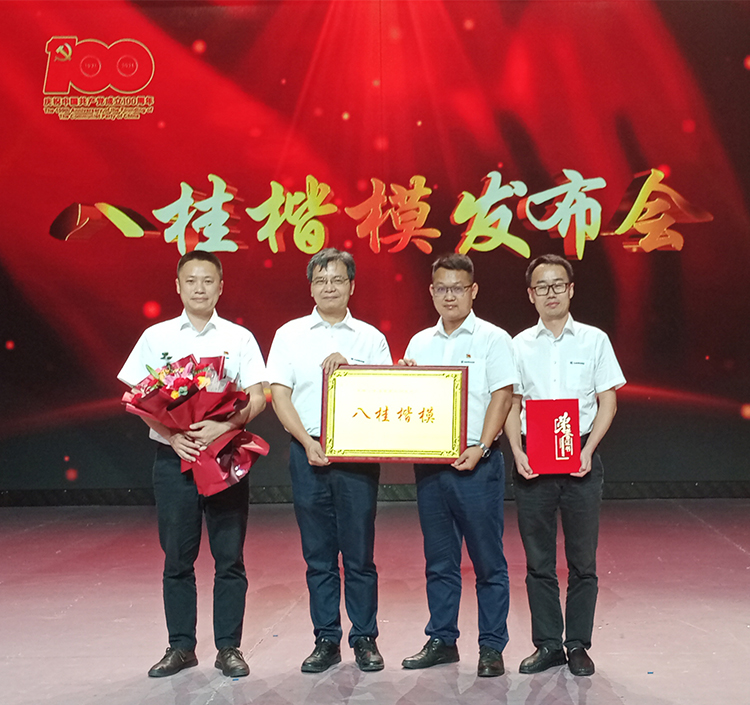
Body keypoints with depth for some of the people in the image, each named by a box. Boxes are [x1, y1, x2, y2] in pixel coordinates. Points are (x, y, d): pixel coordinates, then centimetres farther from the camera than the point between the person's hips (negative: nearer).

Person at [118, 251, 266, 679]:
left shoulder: (240, 338, 5)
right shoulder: (156, 337, 7)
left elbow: (258, 398, -2)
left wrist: (223, 426, -19)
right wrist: (173, 435, -12)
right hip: (174, 456, 1)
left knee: (230, 557, 3)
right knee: (177, 558, 7)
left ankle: (229, 647, 15)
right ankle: (181, 647, 20)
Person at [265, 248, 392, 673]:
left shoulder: (371, 338, 8)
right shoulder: (290, 334, 8)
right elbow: (280, 395, 2)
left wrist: (347, 367, -11)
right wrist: (308, 443, -9)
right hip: (308, 452, 1)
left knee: (359, 553, 3)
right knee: (318, 554, 7)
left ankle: (365, 639, 15)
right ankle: (326, 640, 17)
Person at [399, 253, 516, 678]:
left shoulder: (492, 339, 0)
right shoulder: (420, 343, 14)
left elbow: (502, 397, -7)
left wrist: (480, 447, -17)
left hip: (476, 464, -4)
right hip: (428, 463, 5)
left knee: (488, 560, 1)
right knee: (439, 560, 12)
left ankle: (492, 647, 11)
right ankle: (442, 641, 23)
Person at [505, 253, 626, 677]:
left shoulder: (594, 340, 5)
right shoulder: (519, 345, 8)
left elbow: (608, 402, 4)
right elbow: (511, 405, 9)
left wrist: (588, 450, -9)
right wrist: (517, 452, -6)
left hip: (580, 460, -1)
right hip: (532, 462, 1)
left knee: (583, 560, 3)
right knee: (538, 560, 6)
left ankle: (578, 645, 16)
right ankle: (547, 644, 17)